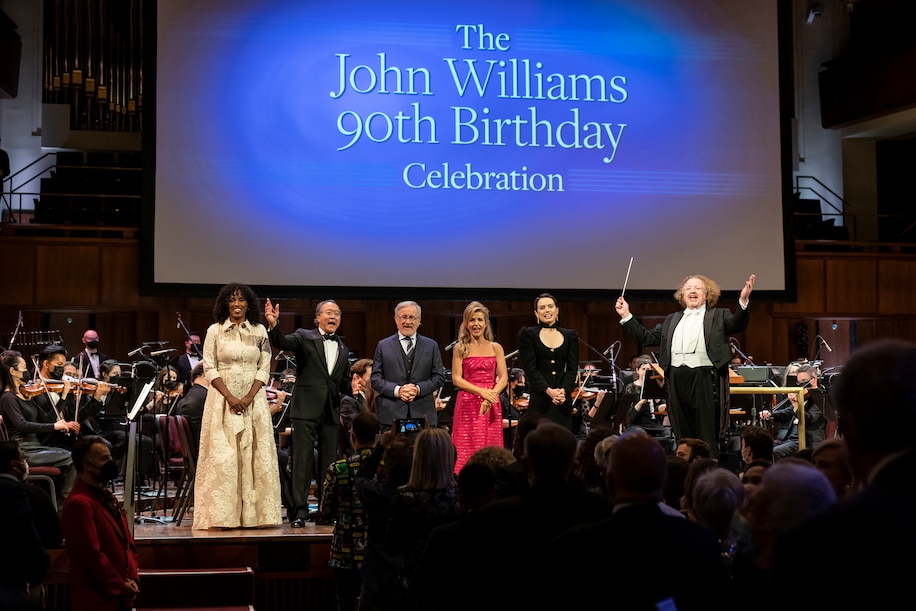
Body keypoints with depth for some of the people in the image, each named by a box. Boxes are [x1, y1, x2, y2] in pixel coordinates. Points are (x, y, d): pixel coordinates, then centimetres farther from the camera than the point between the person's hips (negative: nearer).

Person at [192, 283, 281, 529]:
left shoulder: (259, 331, 6)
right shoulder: (215, 331, 3)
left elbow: (264, 368, 3)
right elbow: (209, 368, -2)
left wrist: (248, 398, -10)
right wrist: (230, 397, -13)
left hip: (253, 400, 2)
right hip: (222, 399, -1)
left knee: (254, 456, 0)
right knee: (222, 457, -5)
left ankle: (254, 513, 4)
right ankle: (222, 515, -3)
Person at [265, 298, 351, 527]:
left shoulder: (342, 349, 17)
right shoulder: (304, 337, 1)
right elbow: (282, 343, -17)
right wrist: (273, 325, -36)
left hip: (331, 413, 5)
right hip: (306, 408, -5)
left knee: (329, 462, 7)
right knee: (302, 461, -6)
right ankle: (298, 511, -4)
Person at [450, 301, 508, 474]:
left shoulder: (496, 348, 9)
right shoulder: (460, 348, 5)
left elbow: (503, 378, 3)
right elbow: (456, 379, -1)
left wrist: (491, 395, -15)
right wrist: (481, 391, -13)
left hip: (491, 406, 1)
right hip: (467, 405, -1)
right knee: (466, 450, -4)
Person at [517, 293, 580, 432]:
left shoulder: (570, 336, 13)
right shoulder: (528, 334, 4)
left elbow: (572, 368, 6)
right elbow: (530, 368, -4)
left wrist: (564, 390, -12)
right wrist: (548, 390, -17)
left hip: (563, 399, 3)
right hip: (538, 398, -3)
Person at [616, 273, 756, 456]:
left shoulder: (719, 315, 10)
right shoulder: (672, 320, 22)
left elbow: (737, 324, -8)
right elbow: (647, 338, 22)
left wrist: (743, 301, -26)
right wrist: (626, 316, 15)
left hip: (705, 379, -4)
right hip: (677, 380, 4)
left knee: (707, 438, -4)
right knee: (682, 436, 9)